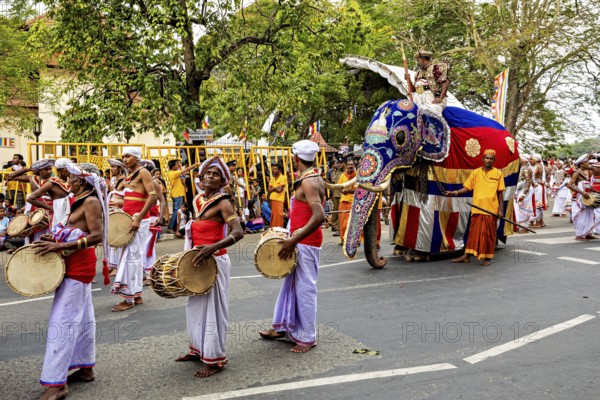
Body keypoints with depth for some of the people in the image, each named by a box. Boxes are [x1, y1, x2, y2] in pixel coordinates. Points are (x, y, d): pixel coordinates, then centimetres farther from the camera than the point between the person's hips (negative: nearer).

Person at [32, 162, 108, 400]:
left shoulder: (91, 201, -15)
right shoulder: (81, 200, 13)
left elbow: (97, 236, -23)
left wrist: (59, 246, -26)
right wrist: (54, 239, 3)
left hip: (78, 266, -10)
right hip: (78, 264, 10)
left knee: (62, 321, -10)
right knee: (83, 317, 15)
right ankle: (86, 368, 26)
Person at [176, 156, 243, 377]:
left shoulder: (222, 203, -14)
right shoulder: (198, 200, 10)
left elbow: (238, 232, -25)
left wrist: (213, 247, -36)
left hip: (215, 261, -9)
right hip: (198, 260, 9)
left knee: (212, 309, -1)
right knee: (195, 306, 18)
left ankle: (215, 360, 10)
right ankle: (198, 349, 34)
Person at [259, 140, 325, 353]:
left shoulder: (308, 182, -21)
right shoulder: (315, 178, 9)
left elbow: (319, 216, -32)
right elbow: (319, 205, 19)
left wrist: (294, 241, -30)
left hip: (305, 242, -10)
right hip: (303, 240, 10)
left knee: (304, 288, 0)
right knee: (292, 284, 18)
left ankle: (307, 337, 12)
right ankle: (283, 327, 30)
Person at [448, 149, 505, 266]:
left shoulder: (498, 173, 3)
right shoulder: (475, 172, 6)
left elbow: (500, 193, 4)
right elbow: (467, 188, 5)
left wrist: (501, 209, 0)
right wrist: (456, 192, -12)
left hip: (491, 209, -1)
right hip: (477, 208, 1)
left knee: (489, 234, 5)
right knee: (473, 232, 6)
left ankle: (487, 258, 14)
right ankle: (466, 256, 10)